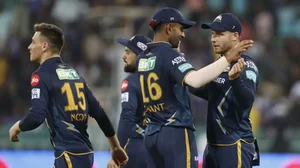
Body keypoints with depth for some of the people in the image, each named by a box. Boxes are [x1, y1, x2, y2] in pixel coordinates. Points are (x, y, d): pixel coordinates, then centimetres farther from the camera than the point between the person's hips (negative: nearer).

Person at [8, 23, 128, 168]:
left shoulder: (42, 75, -7)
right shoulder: (74, 73, 16)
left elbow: (36, 117, -18)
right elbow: (98, 112, 15)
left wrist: (17, 127, 2)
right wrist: (116, 147, 22)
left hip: (69, 155, -8)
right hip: (85, 152, 8)